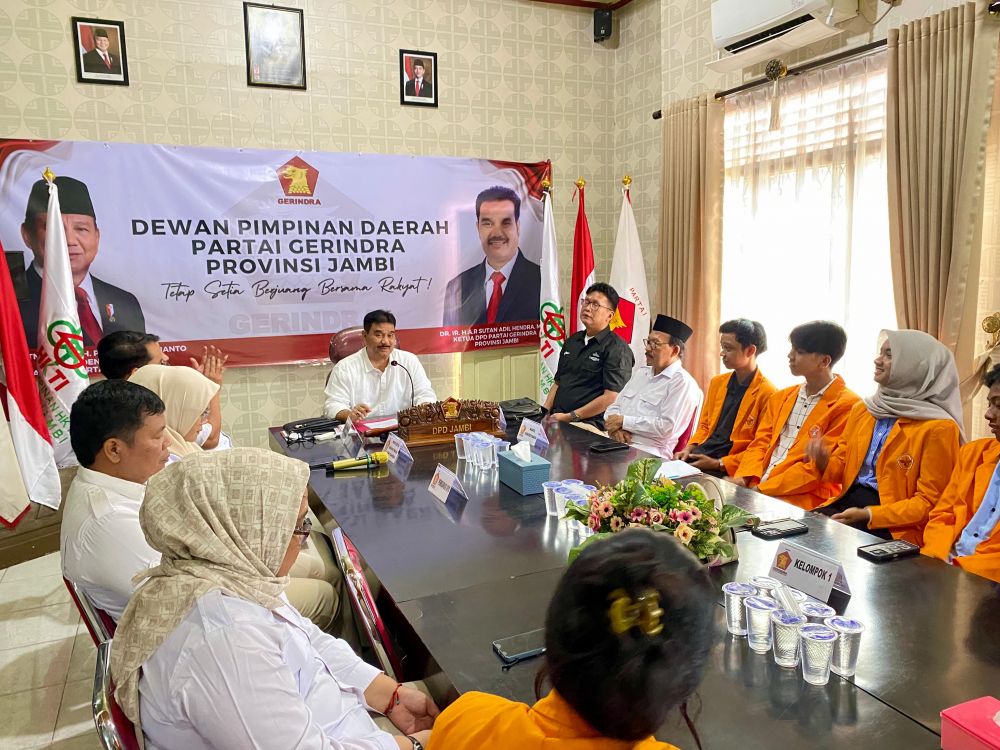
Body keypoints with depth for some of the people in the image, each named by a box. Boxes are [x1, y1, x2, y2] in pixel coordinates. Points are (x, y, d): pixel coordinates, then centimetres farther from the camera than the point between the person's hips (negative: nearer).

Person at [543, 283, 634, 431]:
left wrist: (570, 417, -14)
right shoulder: (572, 341, 21)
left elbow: (612, 397, -13)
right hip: (556, 418, 7)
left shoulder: (617, 349, -5)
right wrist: (544, 412, 6)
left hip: (589, 424, -7)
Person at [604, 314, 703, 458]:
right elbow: (614, 407, 19)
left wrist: (623, 421, -10)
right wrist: (616, 427, -4)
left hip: (648, 452, -7)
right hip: (616, 442, 7)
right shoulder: (640, 372, 22)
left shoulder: (682, 382, -5)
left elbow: (667, 427, -15)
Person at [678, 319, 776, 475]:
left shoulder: (767, 393, -9)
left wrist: (718, 464, -14)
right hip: (701, 455, 7)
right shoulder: (717, 382, 13)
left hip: (729, 470, -6)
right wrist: (690, 448, 1)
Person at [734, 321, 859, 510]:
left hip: (801, 499, -6)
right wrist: (744, 478, -7)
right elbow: (761, 443, 13)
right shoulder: (781, 398, 17)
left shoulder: (847, 406, -5)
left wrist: (764, 488, -15)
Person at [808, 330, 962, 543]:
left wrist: (869, 515, -18)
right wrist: (825, 462, -6)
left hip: (893, 527, -5)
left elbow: (928, 502, -8)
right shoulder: (862, 409, 12)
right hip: (846, 501, 6)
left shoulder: (937, 427, -6)